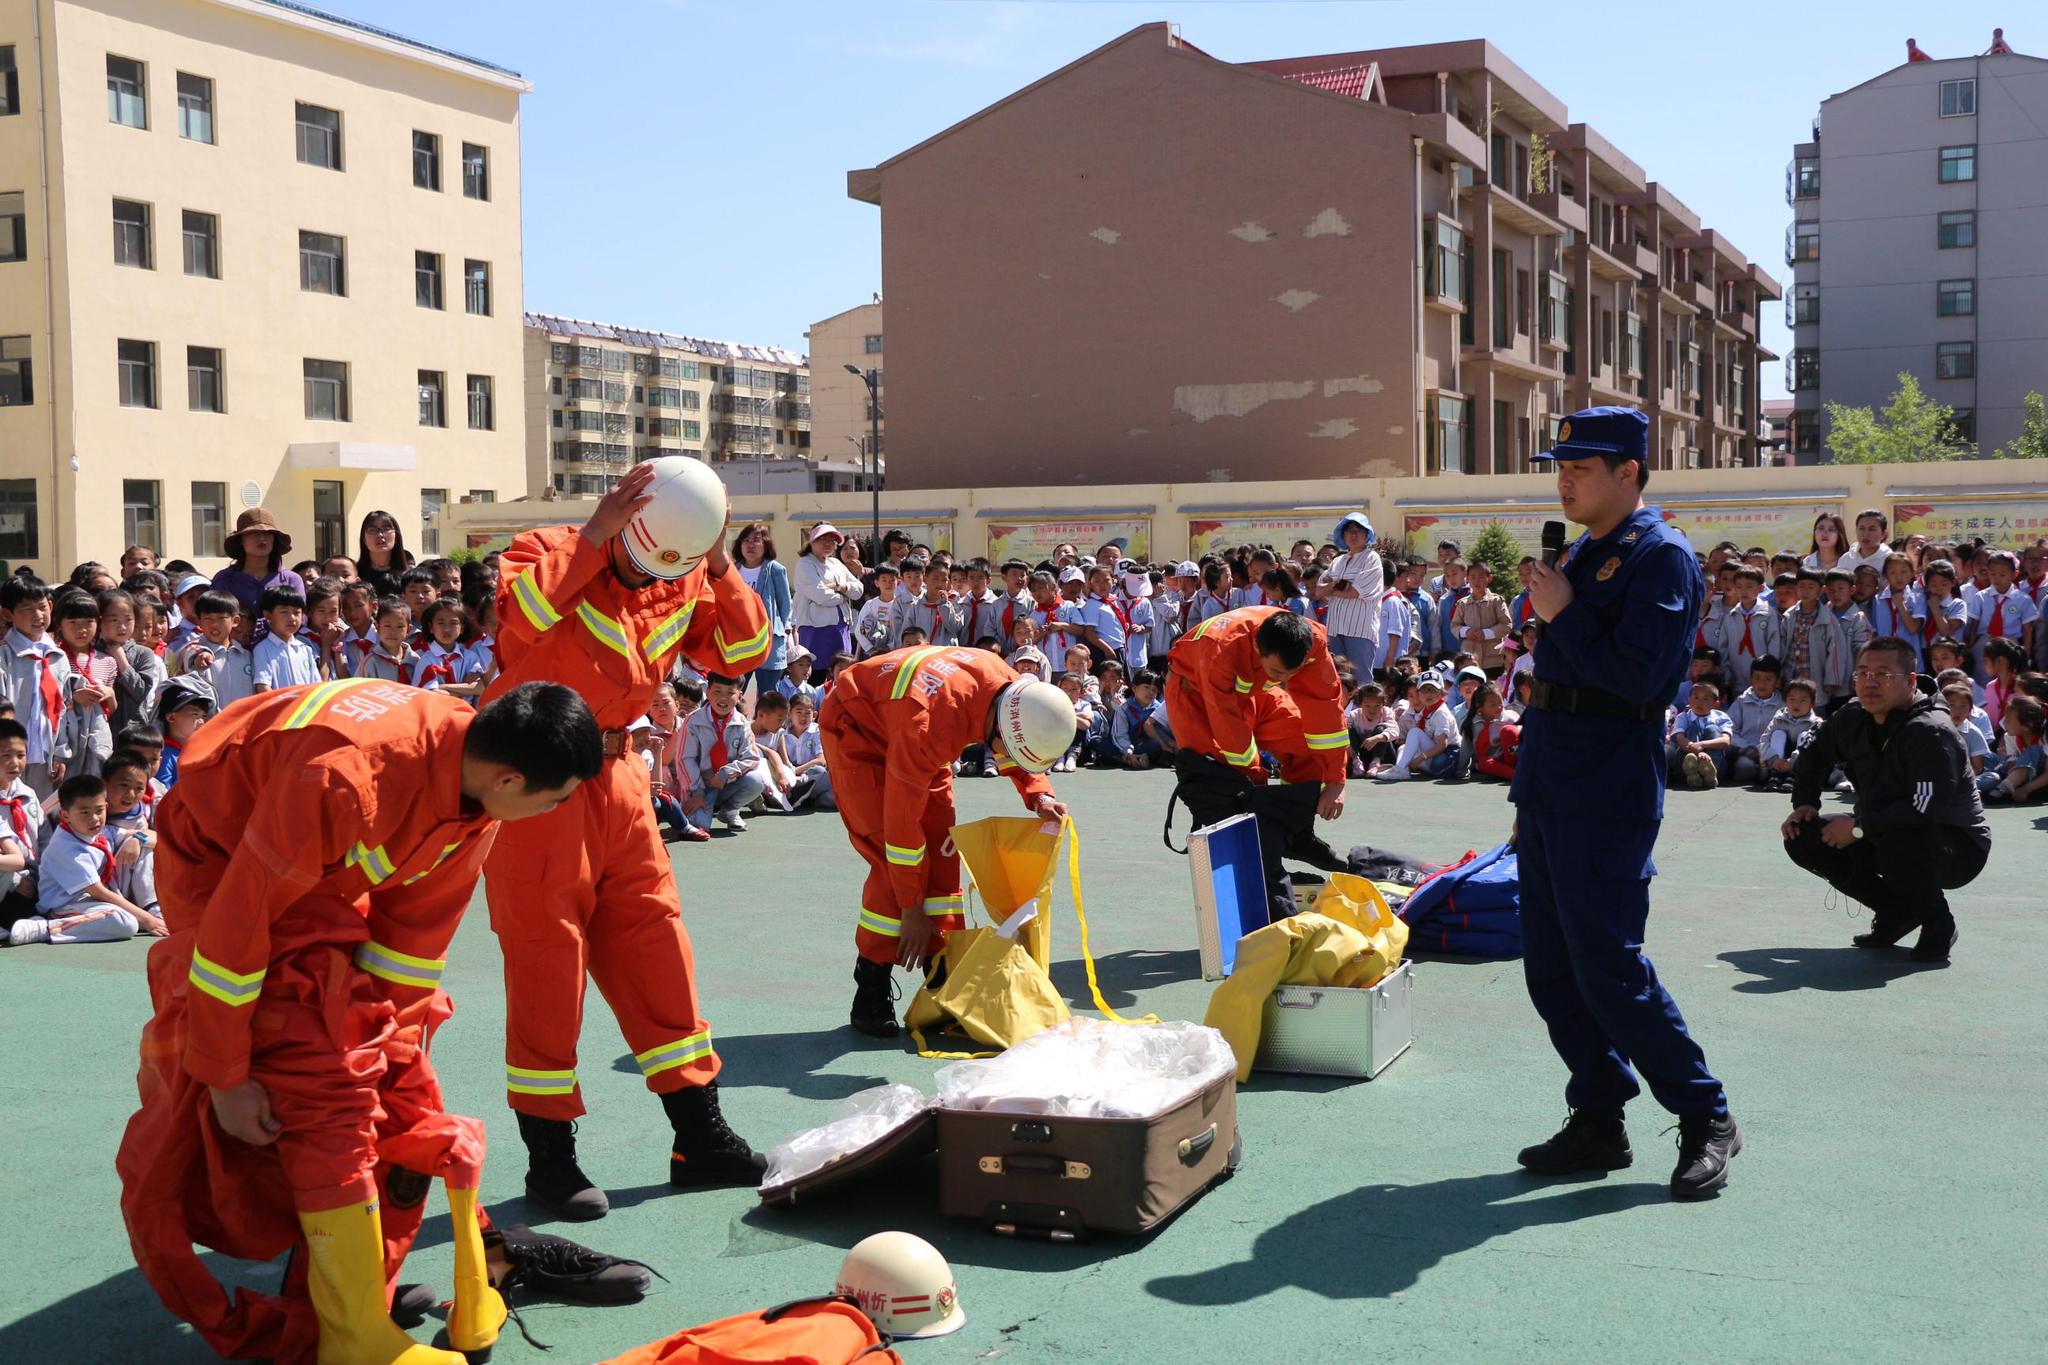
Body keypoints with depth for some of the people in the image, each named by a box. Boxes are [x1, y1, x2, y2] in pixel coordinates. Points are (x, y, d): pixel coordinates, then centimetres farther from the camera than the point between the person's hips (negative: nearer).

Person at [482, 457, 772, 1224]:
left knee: (655, 949, 9)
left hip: (616, 776, 6)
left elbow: (743, 653, 5)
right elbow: (520, 611, -33)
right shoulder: (552, 554, -13)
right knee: (547, 961, -2)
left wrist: (719, 566, -6)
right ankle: (550, 1159, 8)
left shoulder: (683, 585, 6)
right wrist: (594, 534, -30)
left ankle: (700, 1139, 18)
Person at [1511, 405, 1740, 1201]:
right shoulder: (1583, 554, 17)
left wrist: (1563, 614, -14)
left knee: (1609, 971, -7)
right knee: (1551, 970, 10)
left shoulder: (1661, 556, -10)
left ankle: (1705, 1120, 8)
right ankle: (1597, 1122, 20)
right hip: (1550, 790, 9)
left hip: (1607, 799, -9)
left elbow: (1638, 674, -23)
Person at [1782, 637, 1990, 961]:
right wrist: (1804, 803, 5)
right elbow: (1814, 753, 19)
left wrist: (1859, 827, -26)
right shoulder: (1854, 719, -2)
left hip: (1957, 846, -8)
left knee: (1897, 844, -40)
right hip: (1881, 835, 8)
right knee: (1802, 839, -4)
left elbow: (1924, 811, -36)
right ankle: (1898, 913, 7)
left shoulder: (1931, 733, -26)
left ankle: (1939, 927, -9)